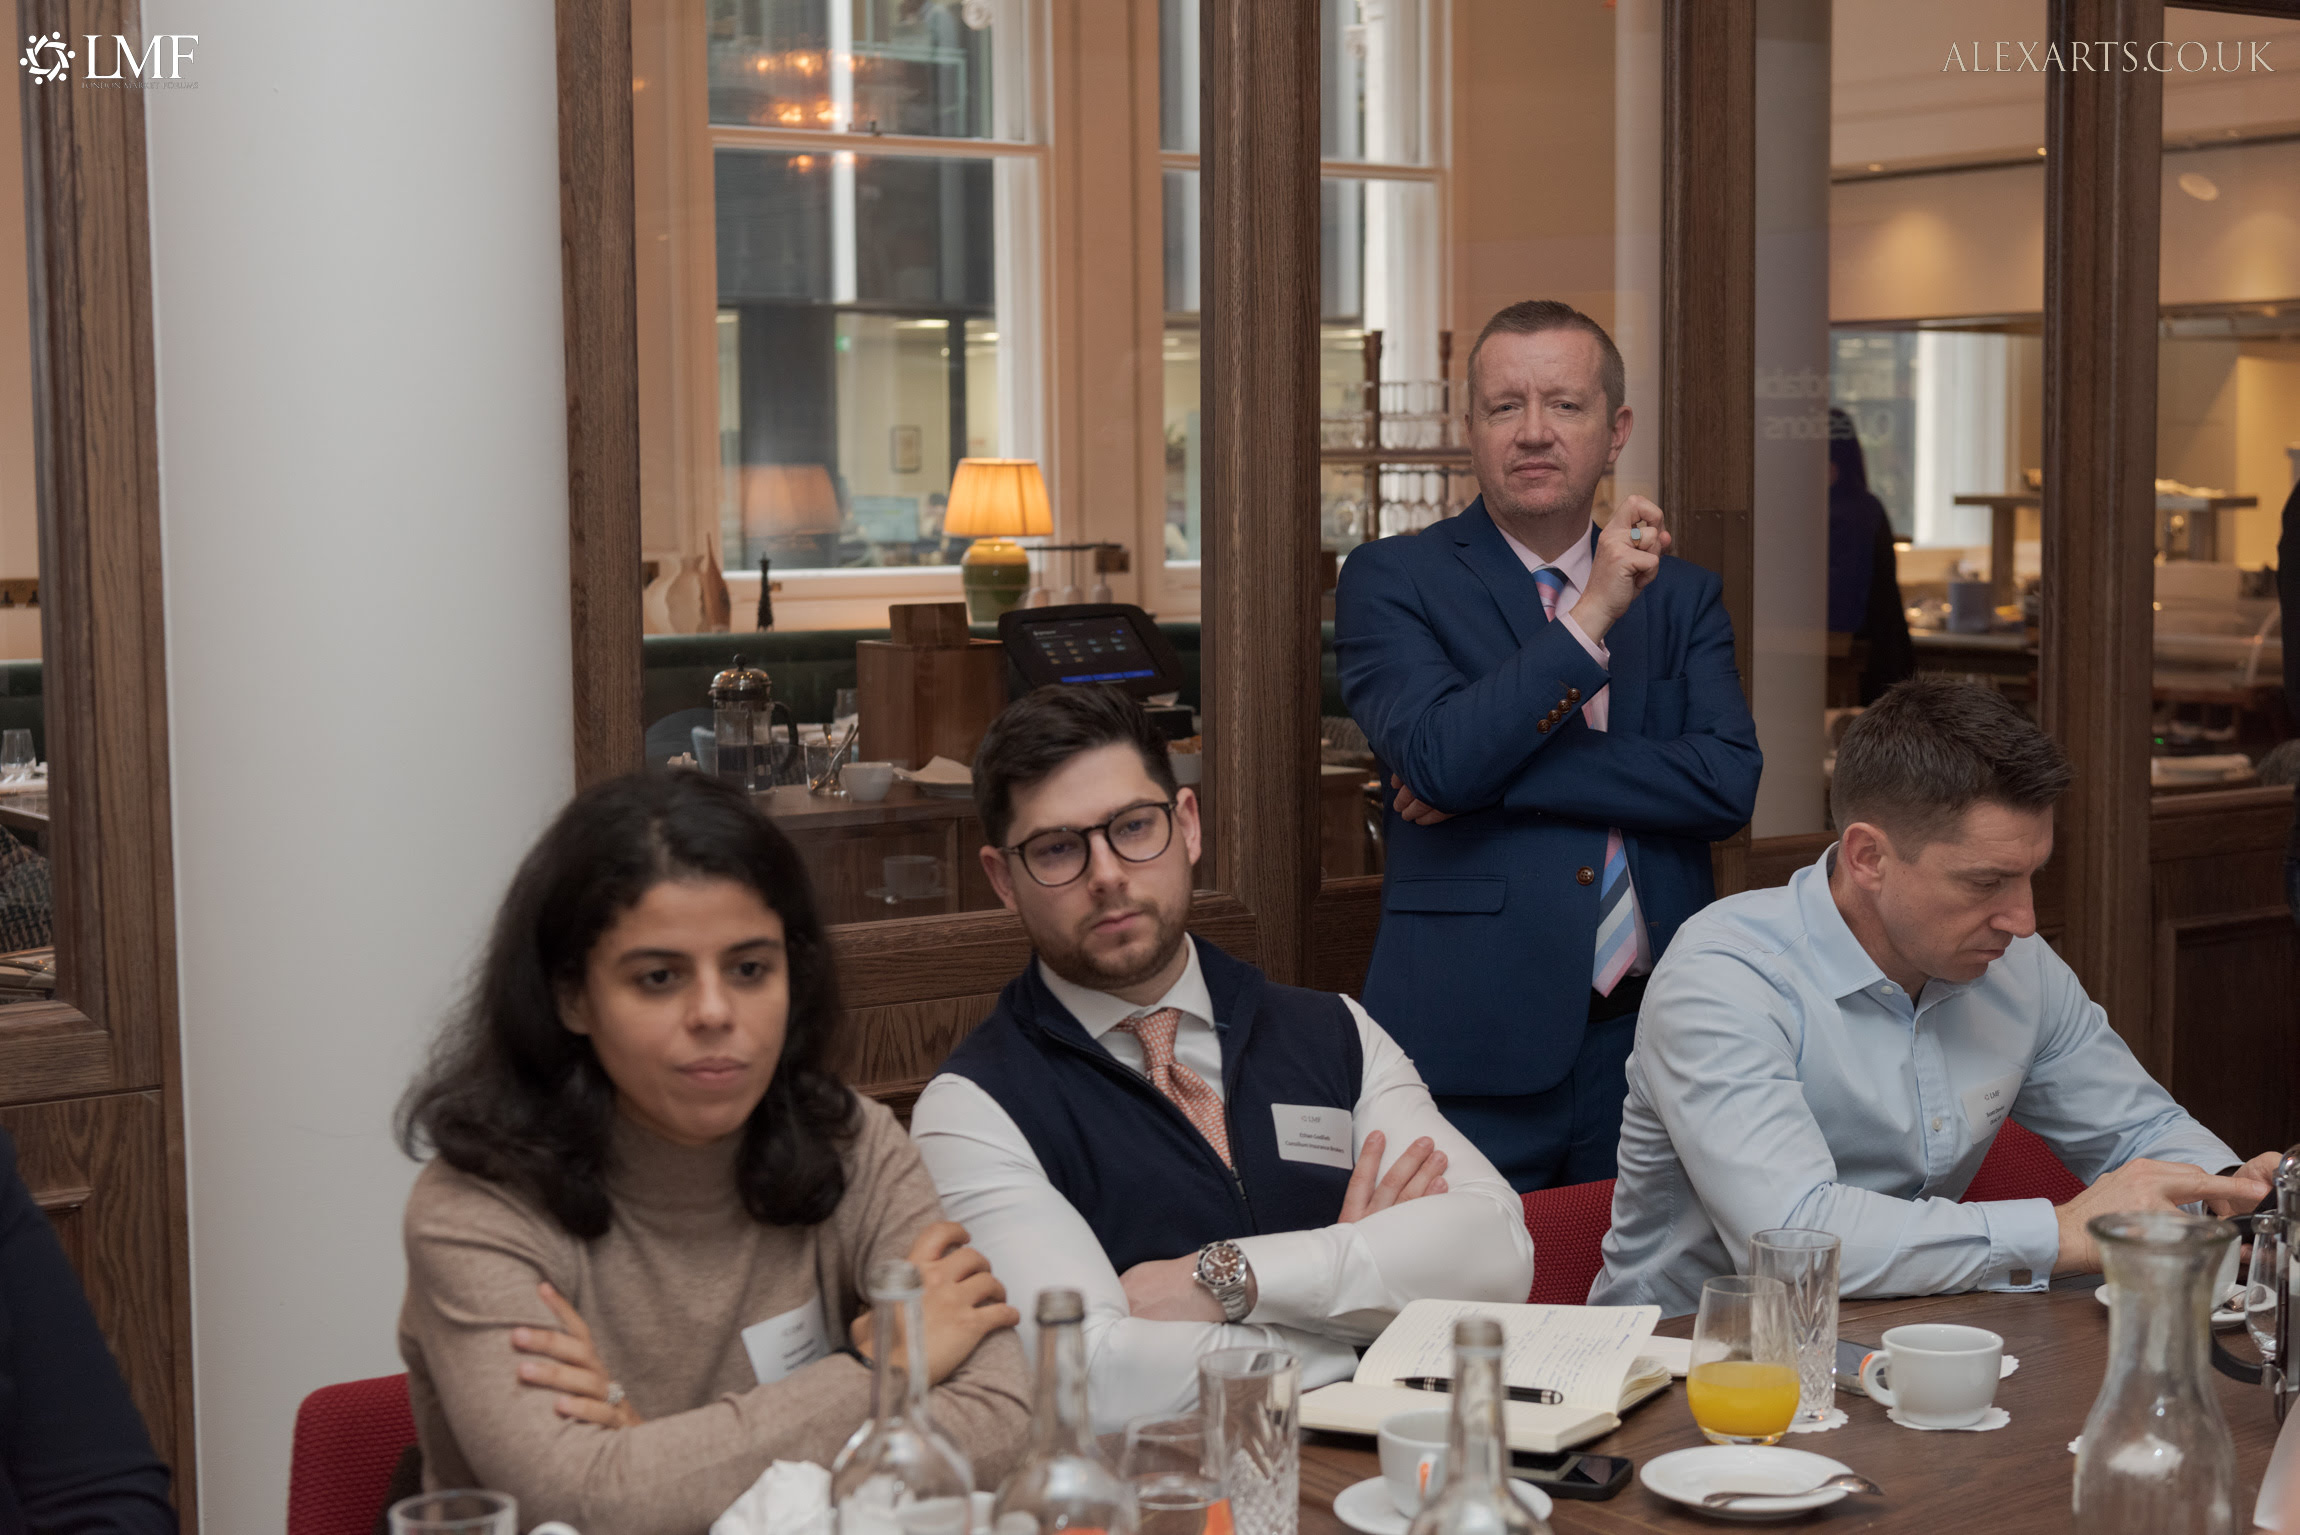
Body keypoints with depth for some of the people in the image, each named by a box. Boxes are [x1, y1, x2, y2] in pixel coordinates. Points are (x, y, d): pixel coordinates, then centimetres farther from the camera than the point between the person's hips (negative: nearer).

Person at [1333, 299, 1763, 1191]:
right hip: (1475, 1050, -3)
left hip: (1649, 1036, 3)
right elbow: (1438, 757, -16)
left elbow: (1730, 783, -6)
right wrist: (1592, 615, -17)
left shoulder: (1684, 597, 10)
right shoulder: (1391, 581, 0)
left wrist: (1495, 776, -12)